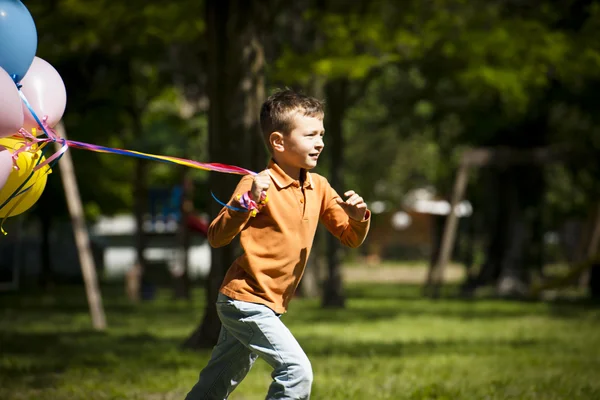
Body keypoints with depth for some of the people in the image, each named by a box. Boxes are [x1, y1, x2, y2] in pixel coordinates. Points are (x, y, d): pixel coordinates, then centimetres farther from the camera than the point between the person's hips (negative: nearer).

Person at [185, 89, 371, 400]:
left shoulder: (318, 188, 7)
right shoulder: (259, 185, -16)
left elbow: (350, 238, 10)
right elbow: (216, 237, -21)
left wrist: (358, 217, -12)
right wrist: (247, 201, -35)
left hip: (267, 305, 8)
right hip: (246, 301, -8)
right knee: (297, 371, -18)